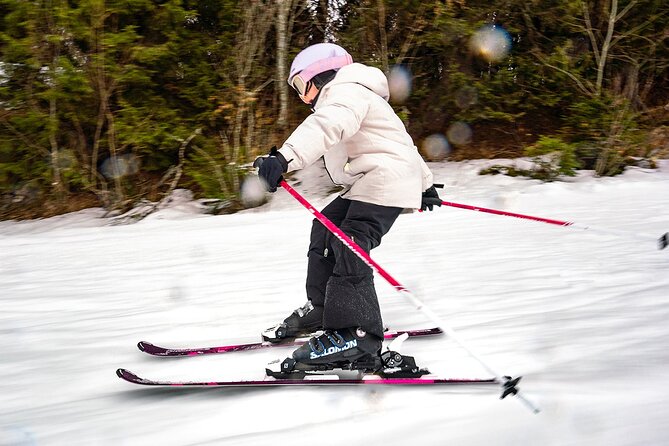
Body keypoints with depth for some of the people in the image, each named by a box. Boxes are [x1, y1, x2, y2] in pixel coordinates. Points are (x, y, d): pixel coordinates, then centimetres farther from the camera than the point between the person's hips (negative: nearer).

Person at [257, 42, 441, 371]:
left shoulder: (346, 92, -6)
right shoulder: (344, 97, 29)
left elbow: (326, 127, -32)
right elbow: (398, 143, 37)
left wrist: (285, 157, -47)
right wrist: (424, 183, 45)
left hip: (385, 180, -12)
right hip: (365, 185, 12)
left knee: (349, 247, -22)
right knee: (325, 228, 15)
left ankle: (356, 334, -28)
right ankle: (320, 308, 23)